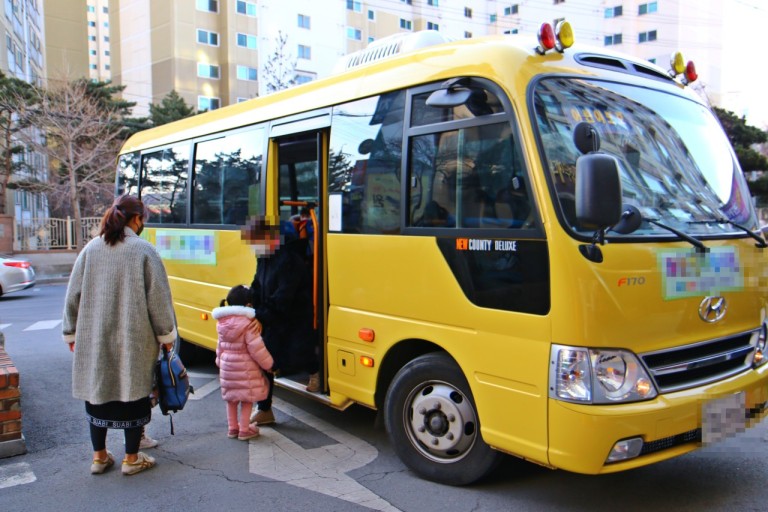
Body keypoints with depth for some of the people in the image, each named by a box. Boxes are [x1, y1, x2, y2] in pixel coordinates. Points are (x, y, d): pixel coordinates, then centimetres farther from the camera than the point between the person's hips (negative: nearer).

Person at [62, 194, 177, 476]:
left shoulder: (90, 249, 2)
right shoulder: (144, 250, -9)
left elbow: (73, 295, 7)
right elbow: (158, 297, -9)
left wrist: (71, 333, 18)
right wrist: (166, 334, 2)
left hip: (93, 339, 4)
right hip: (134, 340, -4)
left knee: (97, 392, 16)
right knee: (133, 394, 8)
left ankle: (99, 456, 28)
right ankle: (132, 459, 18)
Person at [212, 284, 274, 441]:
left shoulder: (222, 324, 1)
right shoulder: (247, 325, -21)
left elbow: (220, 346, 12)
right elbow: (257, 349, -19)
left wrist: (220, 362, 25)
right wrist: (269, 364, -8)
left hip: (227, 367, 7)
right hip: (245, 369, -6)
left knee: (231, 399, 19)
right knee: (247, 399, 7)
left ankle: (232, 428, 28)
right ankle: (244, 430, 14)